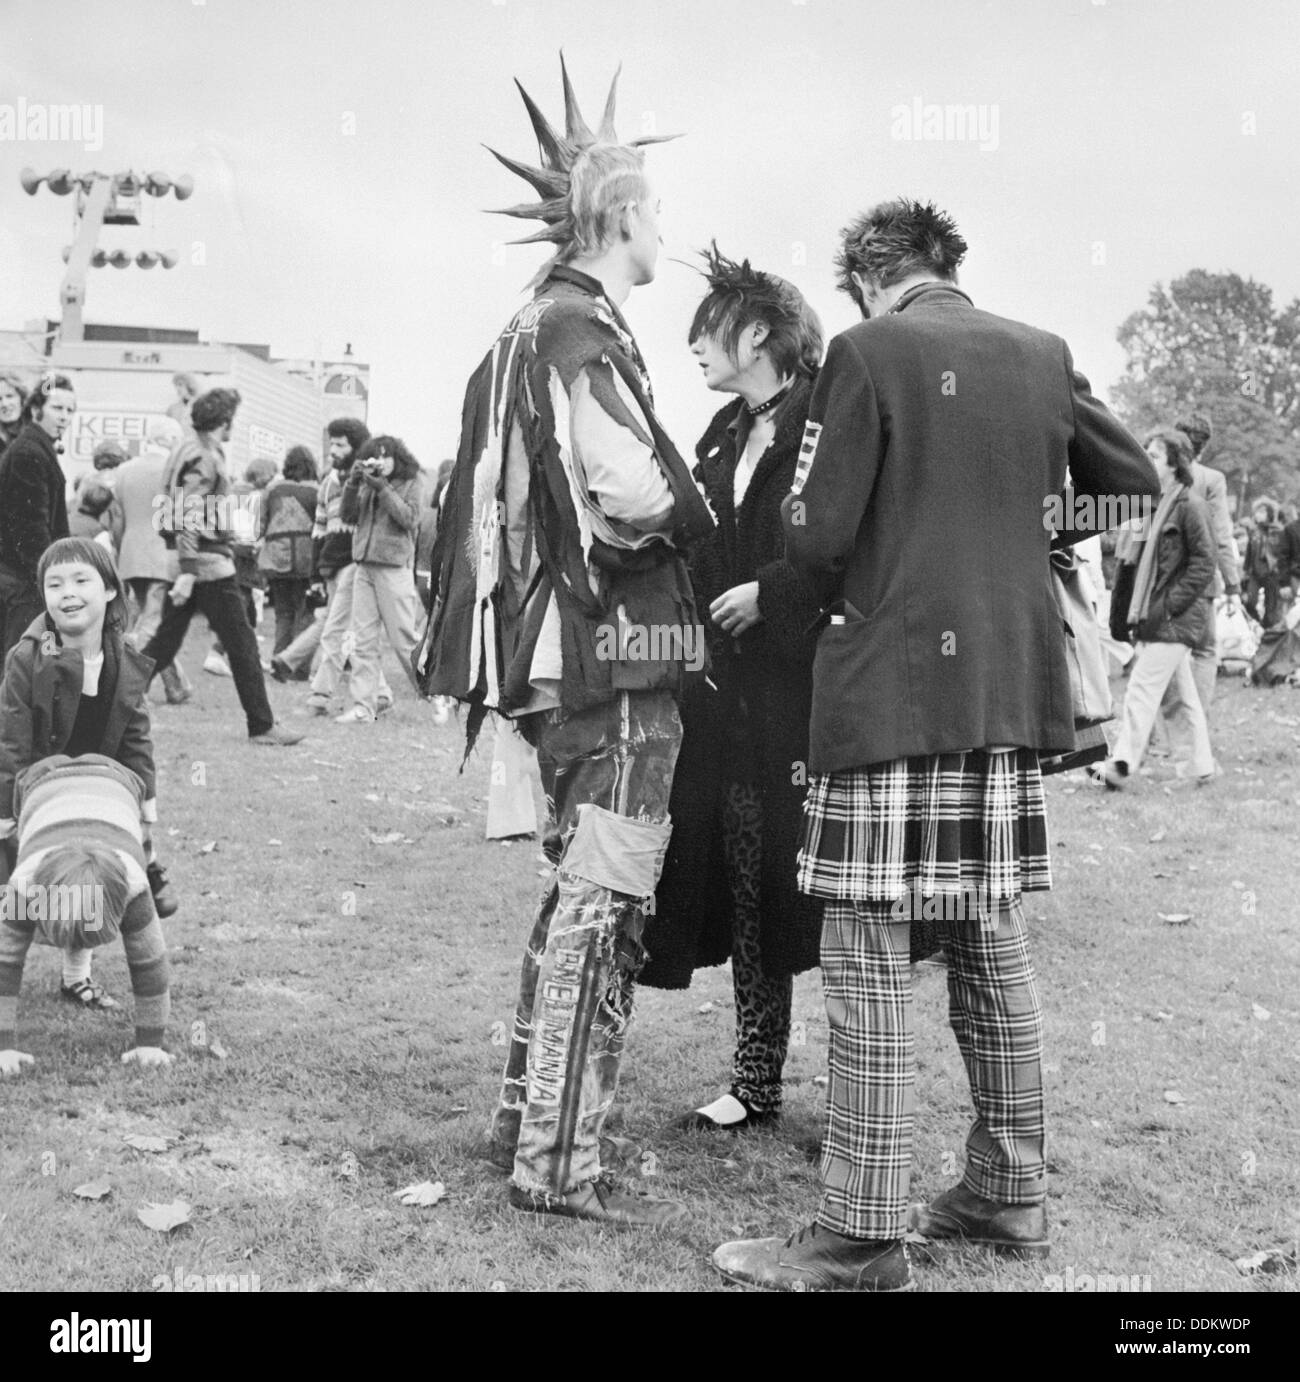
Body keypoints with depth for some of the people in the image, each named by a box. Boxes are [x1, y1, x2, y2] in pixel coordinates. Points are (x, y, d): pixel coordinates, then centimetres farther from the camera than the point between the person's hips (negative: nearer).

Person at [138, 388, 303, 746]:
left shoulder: (189, 449, 16)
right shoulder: (205, 456, -14)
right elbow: (191, 518, -21)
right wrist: (187, 572, -24)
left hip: (189, 567, 10)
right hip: (208, 565, -10)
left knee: (165, 642, 13)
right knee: (242, 644, -3)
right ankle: (262, 725, 1)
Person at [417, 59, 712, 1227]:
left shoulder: (537, 327, 15)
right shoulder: (583, 331, -14)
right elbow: (632, 495, -24)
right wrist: (701, 511, -4)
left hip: (560, 647, 10)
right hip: (615, 650, -10)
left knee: (580, 893, 18)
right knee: (603, 904, -4)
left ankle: (529, 1116, 26)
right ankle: (560, 1163, 3)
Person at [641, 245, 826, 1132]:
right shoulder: (721, 440, 18)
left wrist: (770, 593, -16)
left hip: (806, 691, -7)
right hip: (728, 694, 8)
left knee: (814, 884, -3)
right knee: (744, 892, 10)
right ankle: (756, 1084, 21)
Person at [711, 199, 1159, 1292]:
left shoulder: (866, 354, -7)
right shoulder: (1043, 355, 9)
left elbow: (817, 535, -11)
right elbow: (1136, 488, 14)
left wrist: (838, 596, 10)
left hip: (891, 684, -6)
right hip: (1015, 683, 6)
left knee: (869, 959, -2)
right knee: (994, 941, 15)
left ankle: (862, 1240, 2)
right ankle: (1010, 1192, 25)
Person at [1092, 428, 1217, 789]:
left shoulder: (1189, 506, -9)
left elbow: (1204, 564, -12)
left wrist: (1168, 605, -17)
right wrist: (1124, 611, 12)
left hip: (1175, 620, -8)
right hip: (1153, 619, 8)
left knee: (1142, 688, -11)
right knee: (1183, 693, 13)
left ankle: (1121, 765, -11)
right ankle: (1202, 767, 21)